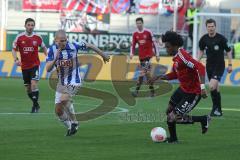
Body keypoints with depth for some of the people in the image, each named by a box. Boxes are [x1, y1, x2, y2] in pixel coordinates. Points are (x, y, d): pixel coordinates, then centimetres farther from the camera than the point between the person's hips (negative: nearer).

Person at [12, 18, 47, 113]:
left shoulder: (38, 37, -3)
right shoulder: (19, 37, -4)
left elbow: (44, 48, 13)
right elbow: (14, 49, 0)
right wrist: (16, 59, -16)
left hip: (35, 65, -2)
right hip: (24, 66, 2)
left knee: (34, 84, -19)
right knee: (27, 88, 8)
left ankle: (35, 105, -11)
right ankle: (36, 104, 27)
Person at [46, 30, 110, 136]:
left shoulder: (73, 46, -17)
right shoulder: (52, 50, -10)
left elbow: (89, 46, 0)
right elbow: (48, 69, -16)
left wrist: (103, 55, 13)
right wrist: (55, 59, -34)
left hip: (74, 81, -5)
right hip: (62, 82, 5)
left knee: (64, 99, -30)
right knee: (58, 111, 4)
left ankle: (74, 122, -11)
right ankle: (70, 127, 27)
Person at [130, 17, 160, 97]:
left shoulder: (148, 32, -8)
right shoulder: (135, 34, 5)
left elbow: (154, 43, -5)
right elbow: (133, 45, 13)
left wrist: (157, 55, -5)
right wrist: (131, 53, -5)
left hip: (148, 54, -5)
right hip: (141, 55, 5)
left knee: (143, 72, -19)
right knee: (147, 73, 9)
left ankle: (137, 90, -24)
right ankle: (152, 91, 19)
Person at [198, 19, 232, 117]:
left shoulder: (221, 38, -12)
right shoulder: (204, 39, -1)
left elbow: (228, 51, -3)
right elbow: (201, 51, 16)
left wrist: (230, 64, -5)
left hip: (219, 65, -5)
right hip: (209, 66, 5)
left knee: (212, 86, -19)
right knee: (215, 88, 10)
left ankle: (216, 108, -5)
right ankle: (218, 110, 19)